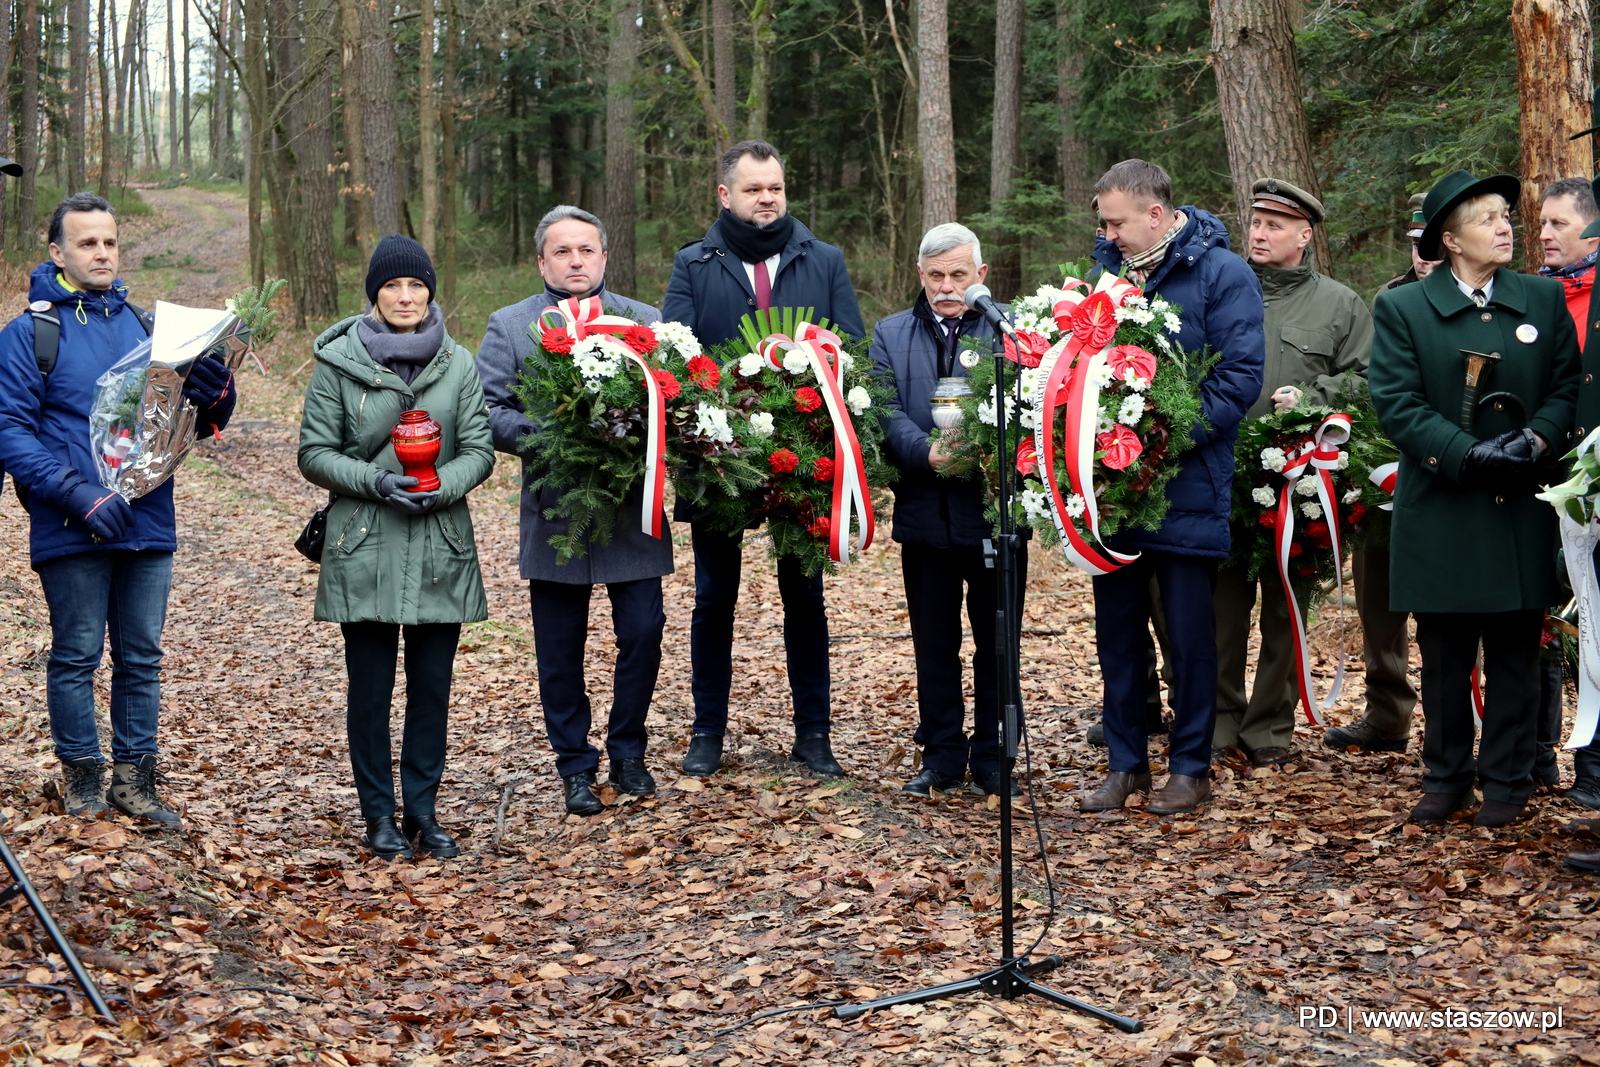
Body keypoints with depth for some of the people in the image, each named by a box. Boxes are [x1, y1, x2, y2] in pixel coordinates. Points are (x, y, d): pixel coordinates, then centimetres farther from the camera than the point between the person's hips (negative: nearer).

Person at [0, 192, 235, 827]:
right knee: (76, 656, 4)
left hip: (149, 525, 4)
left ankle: (135, 779, 18)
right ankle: (83, 776, 17)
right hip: (71, 532, -4)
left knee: (142, 656, 9)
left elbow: (198, 423, 14)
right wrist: (79, 495, -21)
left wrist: (215, 394, -10)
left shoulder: (145, 326, 11)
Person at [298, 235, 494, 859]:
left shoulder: (458, 364, 6)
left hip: (441, 548, 2)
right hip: (363, 549, -2)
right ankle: (380, 816, 15)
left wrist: (443, 485, -15)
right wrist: (374, 480, -16)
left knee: (433, 686, 6)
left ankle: (423, 812, 18)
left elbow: (479, 450, 5)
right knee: (370, 687, 2)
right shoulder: (338, 361, 0)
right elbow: (314, 454, 0)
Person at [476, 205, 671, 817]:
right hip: (554, 514, -1)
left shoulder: (646, 322, 9)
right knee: (560, 650, 6)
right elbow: (485, 409, -3)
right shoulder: (509, 326, 4)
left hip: (633, 512, 1)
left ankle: (627, 752, 21)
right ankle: (575, 767, 21)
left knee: (643, 632, -1)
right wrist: (537, 436, -19)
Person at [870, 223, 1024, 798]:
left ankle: (992, 756, 18)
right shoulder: (890, 335, 10)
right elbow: (887, 411, -2)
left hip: (997, 512, -2)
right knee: (934, 642, 10)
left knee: (997, 641, 6)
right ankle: (942, 756, 21)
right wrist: (926, 451, -21)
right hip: (926, 512, 2)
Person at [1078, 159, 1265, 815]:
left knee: (1189, 633, 4)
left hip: (1187, 486, -5)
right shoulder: (1106, 269, 10)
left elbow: (1240, 376, -13)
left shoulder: (1222, 274, -7)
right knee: (1117, 627, 11)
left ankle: (1191, 766, 16)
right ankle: (1125, 762, 21)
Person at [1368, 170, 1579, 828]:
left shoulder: (1544, 300, 8)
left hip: (1523, 512, 2)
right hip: (1441, 512, -2)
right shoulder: (1402, 309, 0)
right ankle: (1445, 778, 19)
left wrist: (1537, 440, -14)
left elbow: (1568, 387, 6)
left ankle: (1507, 781, 17)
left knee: (1514, 656, 6)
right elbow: (1396, 402, -8)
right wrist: (1468, 454, -19)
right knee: (1444, 658, 7)